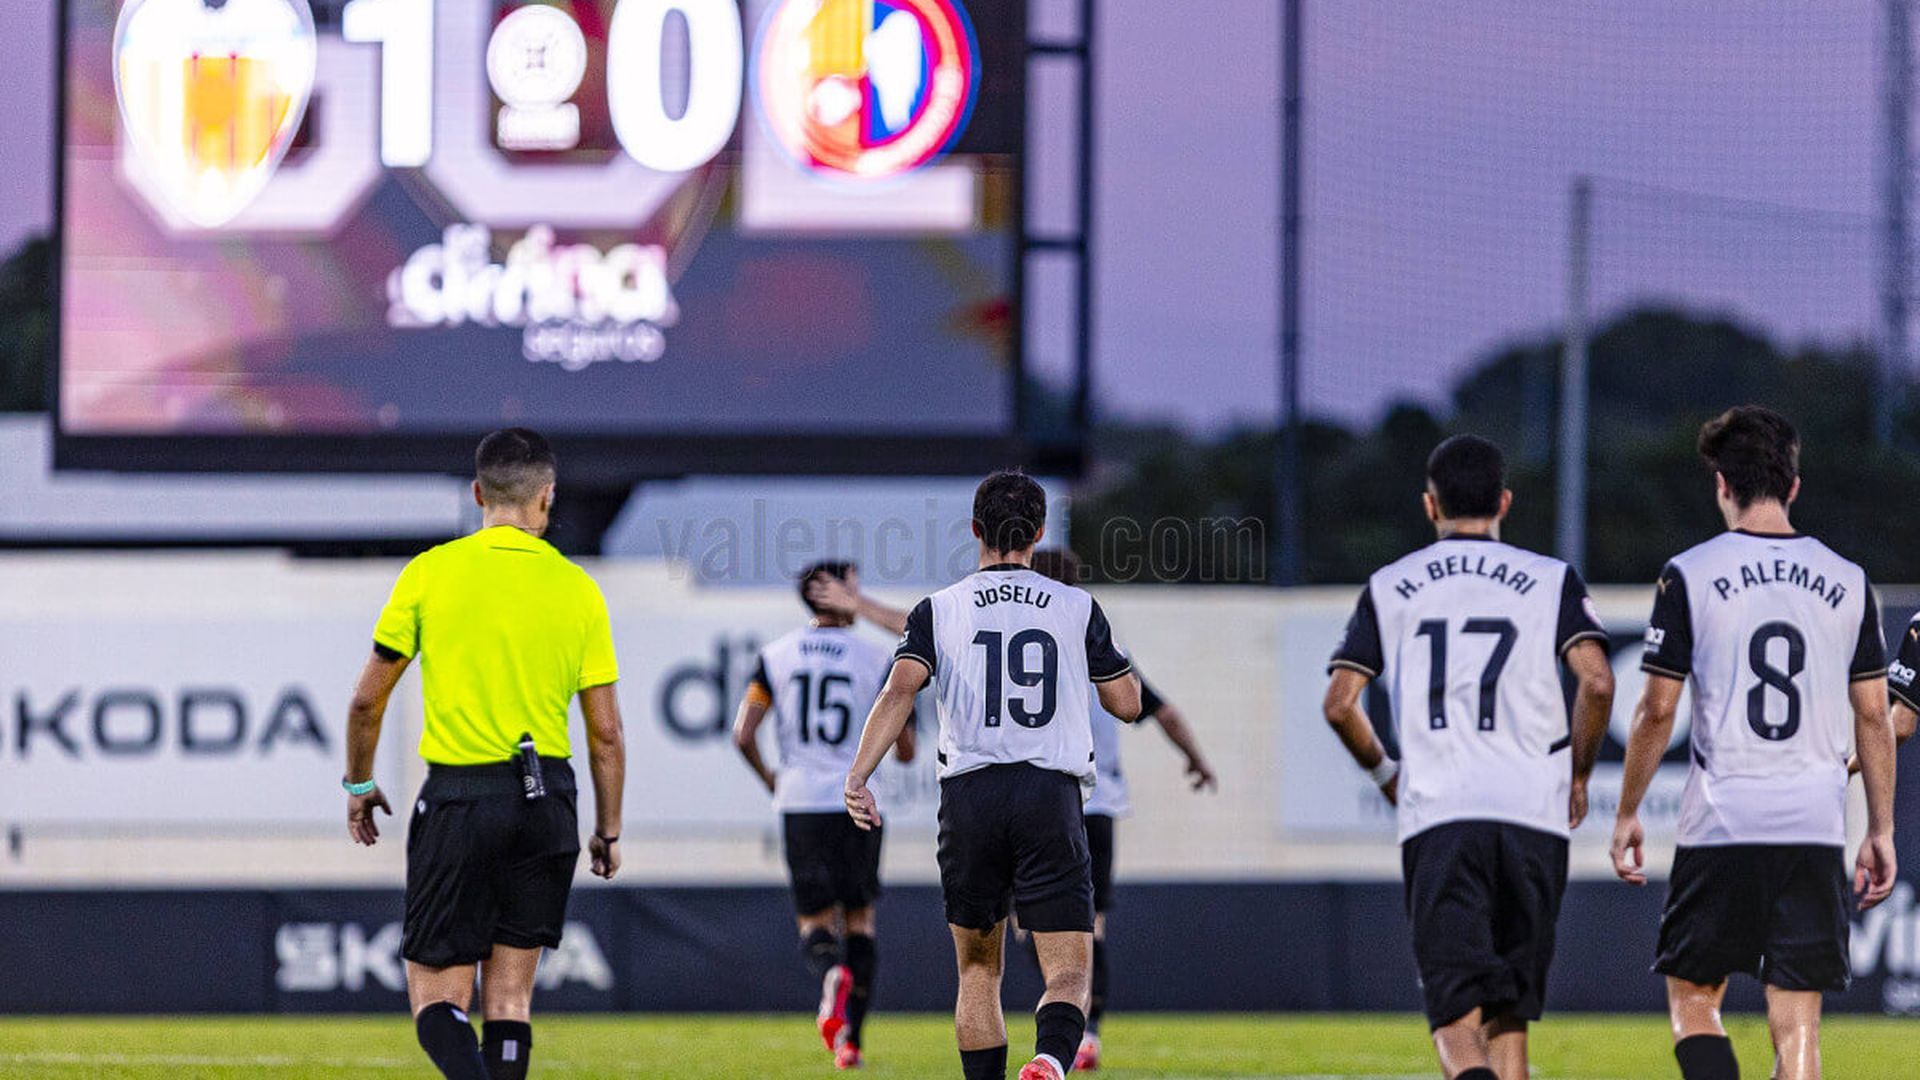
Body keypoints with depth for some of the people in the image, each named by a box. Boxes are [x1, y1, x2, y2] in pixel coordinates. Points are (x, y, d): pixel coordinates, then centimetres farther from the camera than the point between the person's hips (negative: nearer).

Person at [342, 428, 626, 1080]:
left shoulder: (430, 573, -3)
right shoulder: (577, 590, 1)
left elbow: (367, 700, 2)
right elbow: (606, 732, 3)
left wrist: (359, 785, 18)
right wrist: (608, 831, 14)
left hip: (459, 799, -2)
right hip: (547, 803, 2)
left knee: (437, 997, 0)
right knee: (511, 996, 12)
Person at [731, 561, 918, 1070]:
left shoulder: (776, 657, 3)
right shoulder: (877, 660, -1)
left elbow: (744, 734, -3)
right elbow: (905, 751, 0)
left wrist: (769, 778, 14)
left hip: (799, 802, 1)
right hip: (856, 800, -1)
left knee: (815, 923, 8)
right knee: (859, 920, 13)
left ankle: (832, 974, -28)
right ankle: (849, 1039, 5)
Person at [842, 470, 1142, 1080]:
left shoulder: (939, 610, 5)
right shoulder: (1078, 608, 7)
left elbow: (900, 690, -11)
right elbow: (1127, 704, 13)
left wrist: (857, 777, -17)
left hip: (970, 796, 1)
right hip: (1053, 797, -1)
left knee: (978, 971, 17)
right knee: (1068, 975, -4)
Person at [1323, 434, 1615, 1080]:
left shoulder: (1388, 589, 11)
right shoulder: (1550, 580, 8)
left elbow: (1340, 703, 5)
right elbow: (1596, 682, -6)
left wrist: (1383, 772, 23)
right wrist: (1577, 776, 9)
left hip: (1435, 815, -1)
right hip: (1532, 810, 1)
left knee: (1454, 1006, -7)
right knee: (1509, 1011, 13)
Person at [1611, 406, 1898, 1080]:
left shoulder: (1689, 577, -3)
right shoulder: (1847, 582, 6)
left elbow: (1657, 710, -2)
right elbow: (1873, 715, 8)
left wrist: (1627, 814, 8)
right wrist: (1881, 831, 14)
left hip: (1720, 825, -2)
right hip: (1816, 826, 2)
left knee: (1692, 1000, 10)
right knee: (1797, 1025, 2)